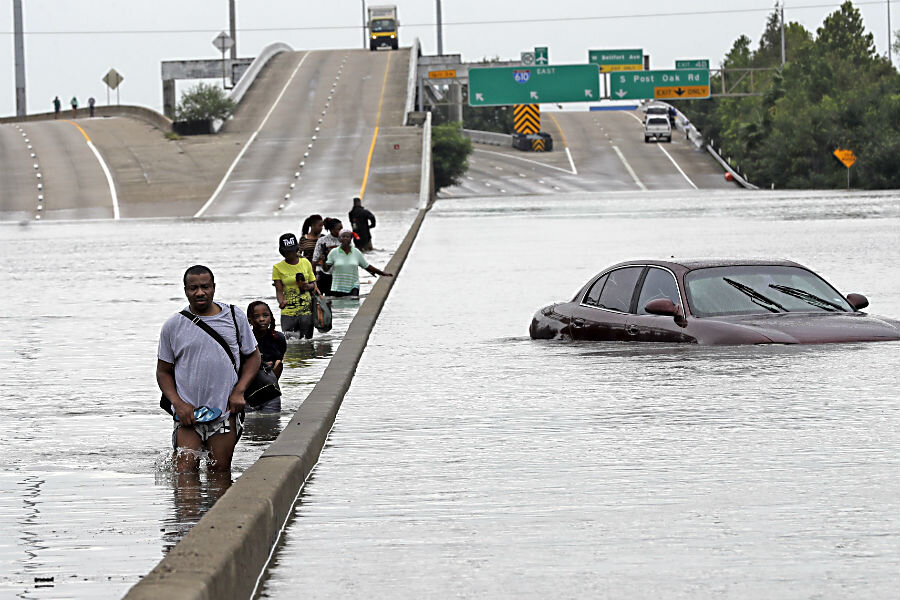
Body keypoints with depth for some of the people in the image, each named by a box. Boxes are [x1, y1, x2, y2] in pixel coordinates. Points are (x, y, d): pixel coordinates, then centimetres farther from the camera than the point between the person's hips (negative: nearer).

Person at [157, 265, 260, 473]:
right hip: (188, 412, -1)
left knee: (220, 472, 5)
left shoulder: (235, 317, 5)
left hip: (226, 411, 1)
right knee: (184, 474, -8)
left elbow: (253, 357, 13)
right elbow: (163, 371, 9)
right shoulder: (173, 325, 3)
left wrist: (239, 391, -3)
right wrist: (178, 403, -7)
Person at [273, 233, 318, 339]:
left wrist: (309, 286, -9)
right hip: (288, 313, -2)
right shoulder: (278, 267, 0)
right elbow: (279, 290, -5)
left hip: (306, 311, 2)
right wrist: (281, 302, -26)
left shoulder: (305, 262, 8)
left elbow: (313, 283, 15)